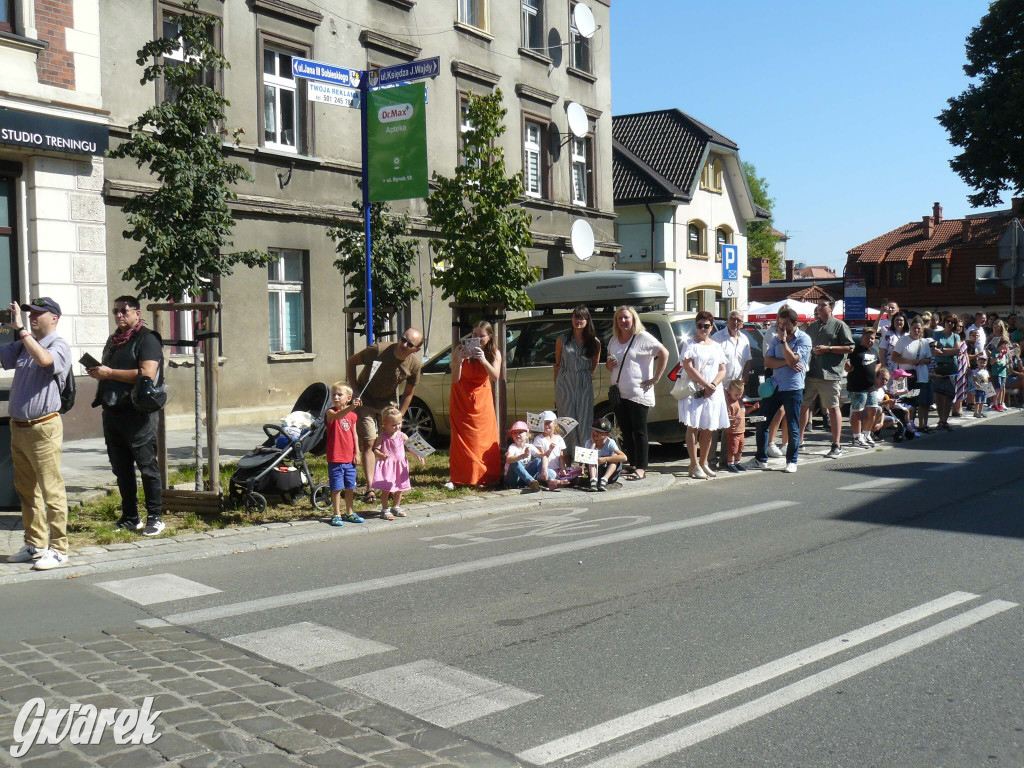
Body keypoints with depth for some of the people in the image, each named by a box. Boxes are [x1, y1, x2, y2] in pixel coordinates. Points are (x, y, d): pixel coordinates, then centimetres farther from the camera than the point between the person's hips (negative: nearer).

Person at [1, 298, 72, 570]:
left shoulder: (59, 347, -8)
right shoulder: (22, 346, 15)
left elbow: (43, 359, -28)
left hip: (43, 428, -8)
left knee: (51, 491, -5)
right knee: (26, 490, 14)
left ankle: (58, 550, 0)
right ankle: (35, 545, 25)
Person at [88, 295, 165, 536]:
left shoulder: (147, 339, -7)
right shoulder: (113, 340, 19)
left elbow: (147, 374, -20)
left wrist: (109, 373, -18)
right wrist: (96, 371, 6)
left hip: (138, 414, -8)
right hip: (112, 412, 8)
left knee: (147, 466, -3)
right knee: (121, 468, 11)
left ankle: (155, 517, 2)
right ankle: (130, 518, 18)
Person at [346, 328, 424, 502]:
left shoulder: (415, 362, -18)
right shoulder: (379, 350, -30)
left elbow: (408, 393, -3)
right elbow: (350, 362, -13)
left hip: (388, 402, 3)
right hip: (365, 400, -3)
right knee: (368, 443, -9)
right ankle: (370, 488, -6)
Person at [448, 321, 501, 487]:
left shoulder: (494, 353, -6)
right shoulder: (461, 350, -13)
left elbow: (495, 377, -21)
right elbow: (455, 379, -17)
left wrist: (483, 360, -35)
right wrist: (459, 360, -33)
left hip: (482, 398, 2)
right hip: (461, 398, -2)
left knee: (485, 438, -3)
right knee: (461, 438, -8)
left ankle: (484, 477, 4)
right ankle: (458, 478, -8)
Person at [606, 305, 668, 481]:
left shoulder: (643, 337, -5)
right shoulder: (613, 340, 15)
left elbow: (664, 354, -9)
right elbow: (609, 363, 26)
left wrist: (655, 378, -11)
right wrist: (609, 365, 1)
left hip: (638, 393, -7)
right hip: (618, 392, 7)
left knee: (639, 431, -6)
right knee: (625, 431, 9)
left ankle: (641, 468, -4)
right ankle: (632, 464, 17)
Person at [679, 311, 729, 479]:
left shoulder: (716, 346, 15)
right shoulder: (691, 344, 1)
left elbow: (722, 370, 9)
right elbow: (689, 368, -10)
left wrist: (712, 386, -9)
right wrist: (705, 384, -15)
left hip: (713, 393, 5)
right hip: (694, 392, -5)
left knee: (708, 429, 6)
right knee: (693, 427, -7)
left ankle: (704, 463, 15)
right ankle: (694, 466, -6)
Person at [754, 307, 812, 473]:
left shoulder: (804, 339, -5)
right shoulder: (777, 339, 11)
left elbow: (792, 359, -18)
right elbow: (767, 362, 2)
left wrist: (783, 340, -13)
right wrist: (786, 362, -12)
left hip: (793, 389, -5)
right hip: (774, 386, 5)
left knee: (793, 428, 2)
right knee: (762, 423, 4)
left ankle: (791, 461, 15)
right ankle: (761, 458, 16)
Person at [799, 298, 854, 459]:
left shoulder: (839, 325, 0)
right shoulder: (812, 326, 18)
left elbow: (850, 347, -6)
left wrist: (828, 348, -13)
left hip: (830, 374, -6)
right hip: (810, 373, 6)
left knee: (833, 408, -1)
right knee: (803, 405, 8)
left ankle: (836, 446, 2)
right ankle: (799, 439, 18)